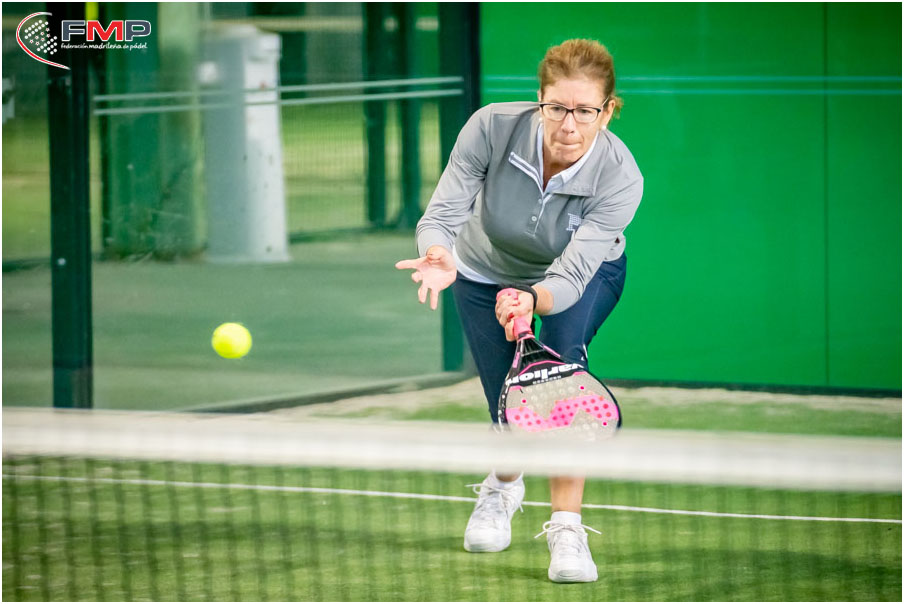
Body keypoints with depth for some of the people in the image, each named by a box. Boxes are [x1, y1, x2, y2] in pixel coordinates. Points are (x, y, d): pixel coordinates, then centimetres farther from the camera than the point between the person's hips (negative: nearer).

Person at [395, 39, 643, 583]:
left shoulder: (621, 179, -35)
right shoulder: (492, 128, -34)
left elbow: (570, 277, -40)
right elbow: (442, 215, -32)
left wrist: (531, 301, -62)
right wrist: (439, 257, -55)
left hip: (583, 275, -1)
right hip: (486, 273, 1)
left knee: (563, 354, -32)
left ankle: (567, 527, -22)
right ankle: (503, 487, 36)